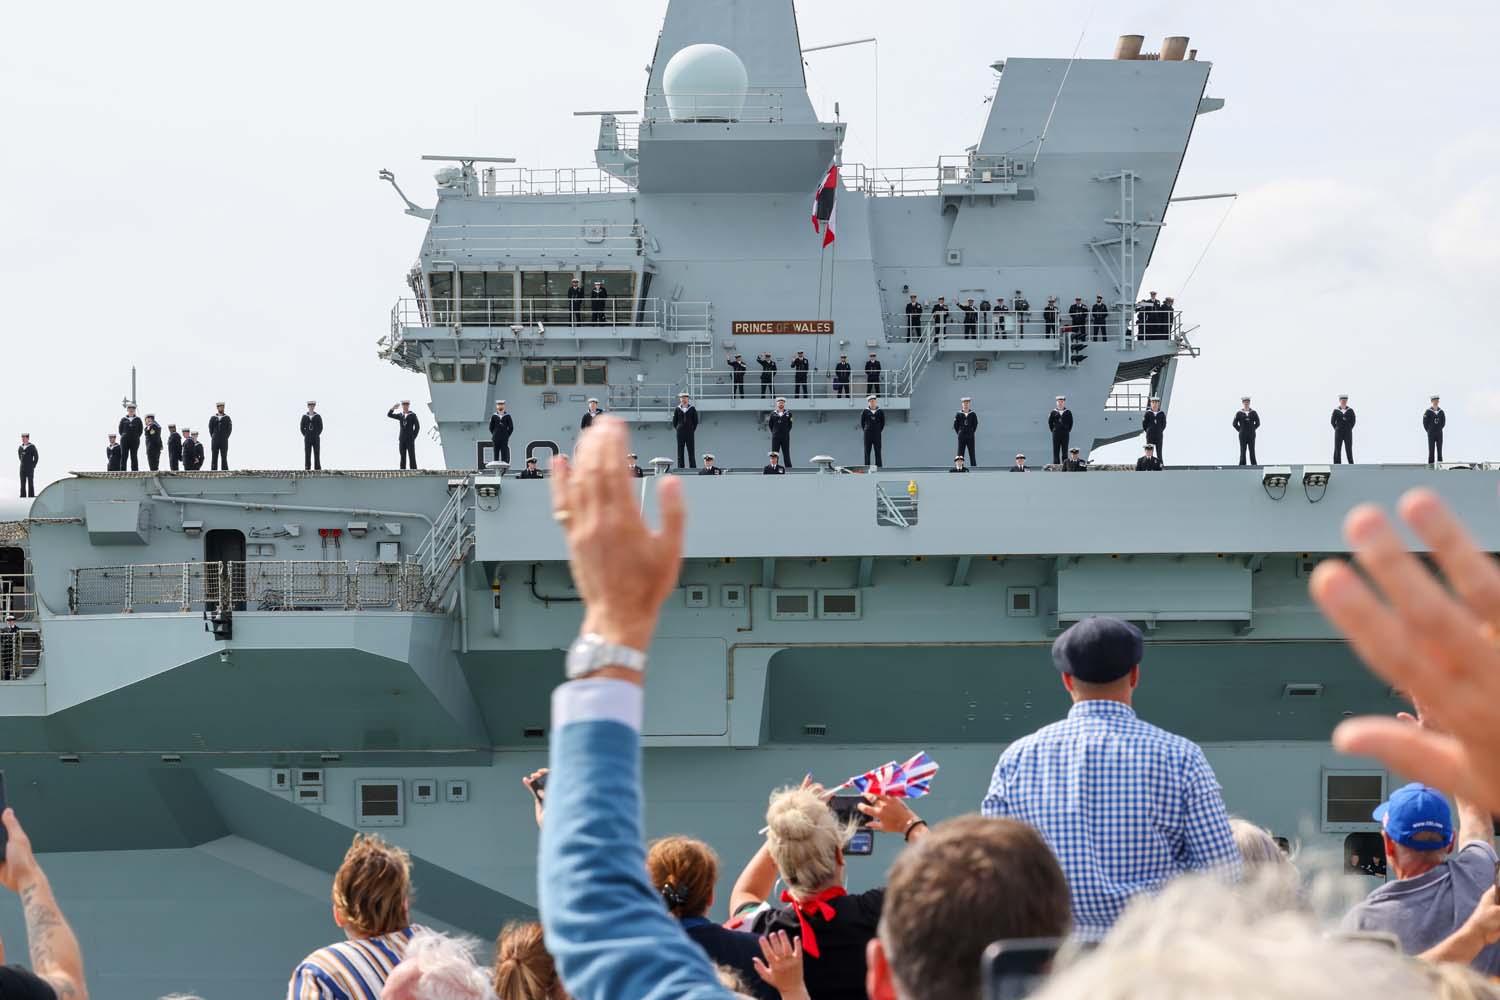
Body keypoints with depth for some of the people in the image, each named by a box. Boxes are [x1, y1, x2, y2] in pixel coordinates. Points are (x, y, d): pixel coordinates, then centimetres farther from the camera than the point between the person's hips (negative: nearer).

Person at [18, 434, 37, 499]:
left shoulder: (32, 447, -8)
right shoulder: (20, 447, 8)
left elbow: (36, 457, -5)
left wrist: (33, 466, -6)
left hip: (30, 469, -5)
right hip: (22, 469, 5)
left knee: (30, 483, -4)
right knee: (22, 483, 3)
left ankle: (31, 496, -2)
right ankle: (23, 496, 6)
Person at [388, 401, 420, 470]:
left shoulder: (413, 415, -1)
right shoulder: (400, 415, 12)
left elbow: (417, 427, -4)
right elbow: (389, 415, 8)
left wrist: (413, 437, -10)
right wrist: (393, 408, -9)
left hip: (410, 439, -4)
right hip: (402, 440, 4)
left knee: (412, 457, -7)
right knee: (403, 458, 1)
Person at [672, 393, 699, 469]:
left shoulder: (692, 409, 3)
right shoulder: (677, 409, 5)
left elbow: (696, 421, 7)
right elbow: (674, 422, 10)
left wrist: (692, 430, 2)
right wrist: (677, 429, 3)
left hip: (690, 433, -1)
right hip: (680, 434, 1)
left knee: (691, 451, -2)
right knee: (680, 452, 1)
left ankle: (693, 468, -1)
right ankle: (680, 468, 4)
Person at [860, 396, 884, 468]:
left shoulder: (880, 411, 2)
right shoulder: (865, 411, 0)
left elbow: (883, 423, 10)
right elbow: (862, 423, 7)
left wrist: (880, 430, 4)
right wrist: (865, 430, 1)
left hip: (877, 434, 0)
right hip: (868, 435, 0)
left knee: (878, 451, 1)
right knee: (867, 452, 1)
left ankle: (879, 467, 4)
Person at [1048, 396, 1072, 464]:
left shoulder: (1068, 412, 4)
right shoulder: (1053, 412, 4)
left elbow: (1071, 422, 8)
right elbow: (1050, 422, 7)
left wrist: (1068, 430, 2)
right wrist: (1053, 430, 1)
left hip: (1065, 434, 0)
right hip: (1056, 434, 0)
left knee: (1065, 450, 1)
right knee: (1056, 450, 0)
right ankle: (1056, 464, 2)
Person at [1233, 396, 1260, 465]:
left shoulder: (1253, 413, 6)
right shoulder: (1239, 413, 3)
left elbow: (1258, 423, 12)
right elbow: (1234, 424, 4)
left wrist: (1252, 429, 3)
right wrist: (1240, 430, 0)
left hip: (1251, 435, 1)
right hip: (1243, 436, -1)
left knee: (1252, 451, -1)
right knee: (1243, 451, -2)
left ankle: (1254, 464, 1)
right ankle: (1242, 465, 0)